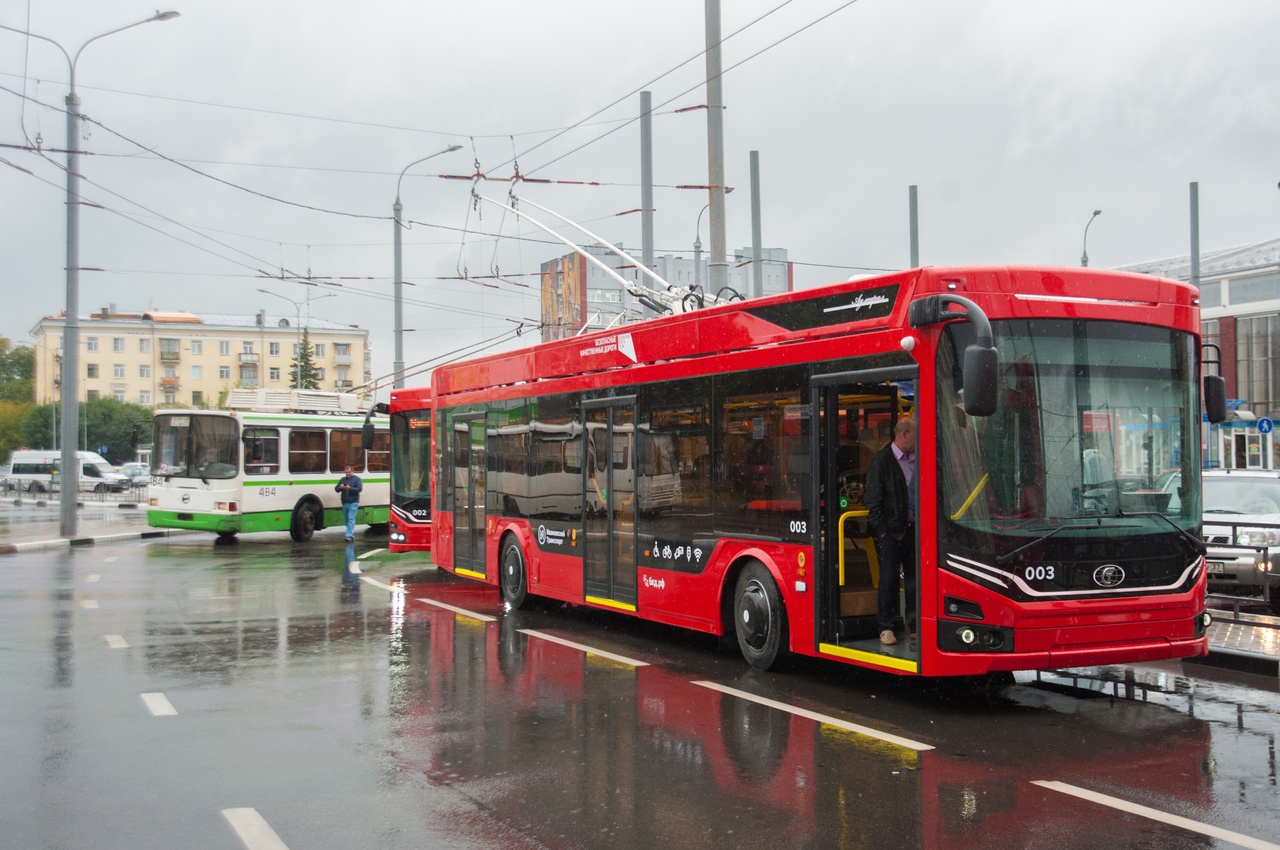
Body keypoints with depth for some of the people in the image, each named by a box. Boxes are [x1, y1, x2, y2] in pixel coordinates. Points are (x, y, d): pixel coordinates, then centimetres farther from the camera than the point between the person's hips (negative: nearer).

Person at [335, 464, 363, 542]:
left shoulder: (357, 479, 0)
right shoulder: (342, 479, 12)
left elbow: (359, 488, -13)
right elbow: (336, 489, 9)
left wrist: (350, 488, -25)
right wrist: (340, 487, -15)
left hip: (353, 503, -6)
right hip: (345, 503, 6)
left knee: (351, 519, -14)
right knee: (347, 519, 11)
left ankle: (349, 536, -21)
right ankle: (352, 534, 25)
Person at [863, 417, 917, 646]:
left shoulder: (917, 460, 9)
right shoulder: (881, 461, -5)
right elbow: (874, 500, -6)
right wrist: (880, 530, -10)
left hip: (914, 528, 5)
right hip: (891, 530, -5)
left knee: (914, 578, 9)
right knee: (888, 579, -2)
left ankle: (915, 625, 19)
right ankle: (885, 627, 6)